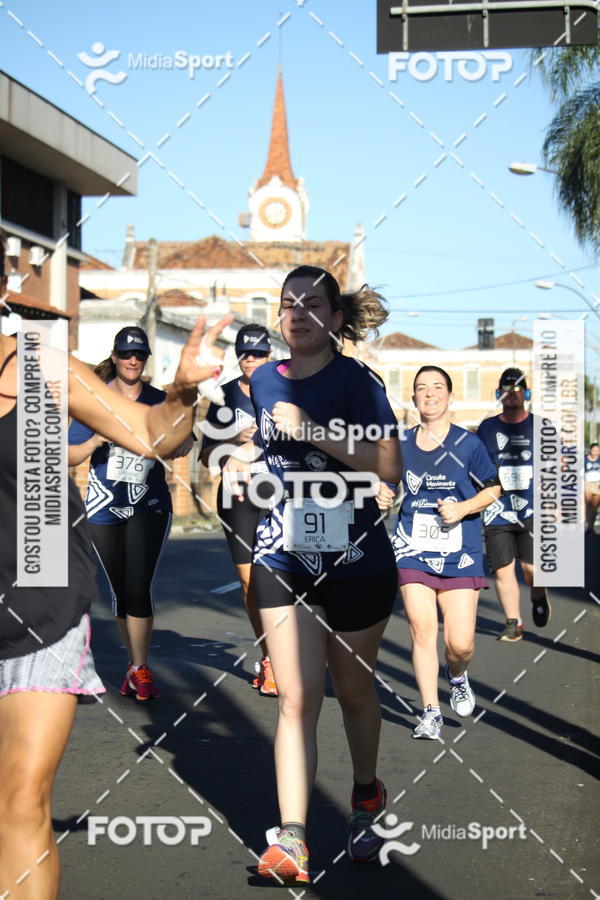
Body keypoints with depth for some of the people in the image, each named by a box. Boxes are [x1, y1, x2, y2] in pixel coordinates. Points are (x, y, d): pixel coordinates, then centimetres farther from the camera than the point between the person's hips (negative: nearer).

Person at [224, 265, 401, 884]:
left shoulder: (357, 381, -11)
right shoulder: (263, 381, 6)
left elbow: (389, 467, -21)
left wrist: (311, 430, -25)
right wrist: (242, 461, 3)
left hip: (356, 561, -3)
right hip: (283, 559, 3)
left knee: (353, 688, 14)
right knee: (297, 699, -5)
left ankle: (367, 794, 40)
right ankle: (291, 840, -7)